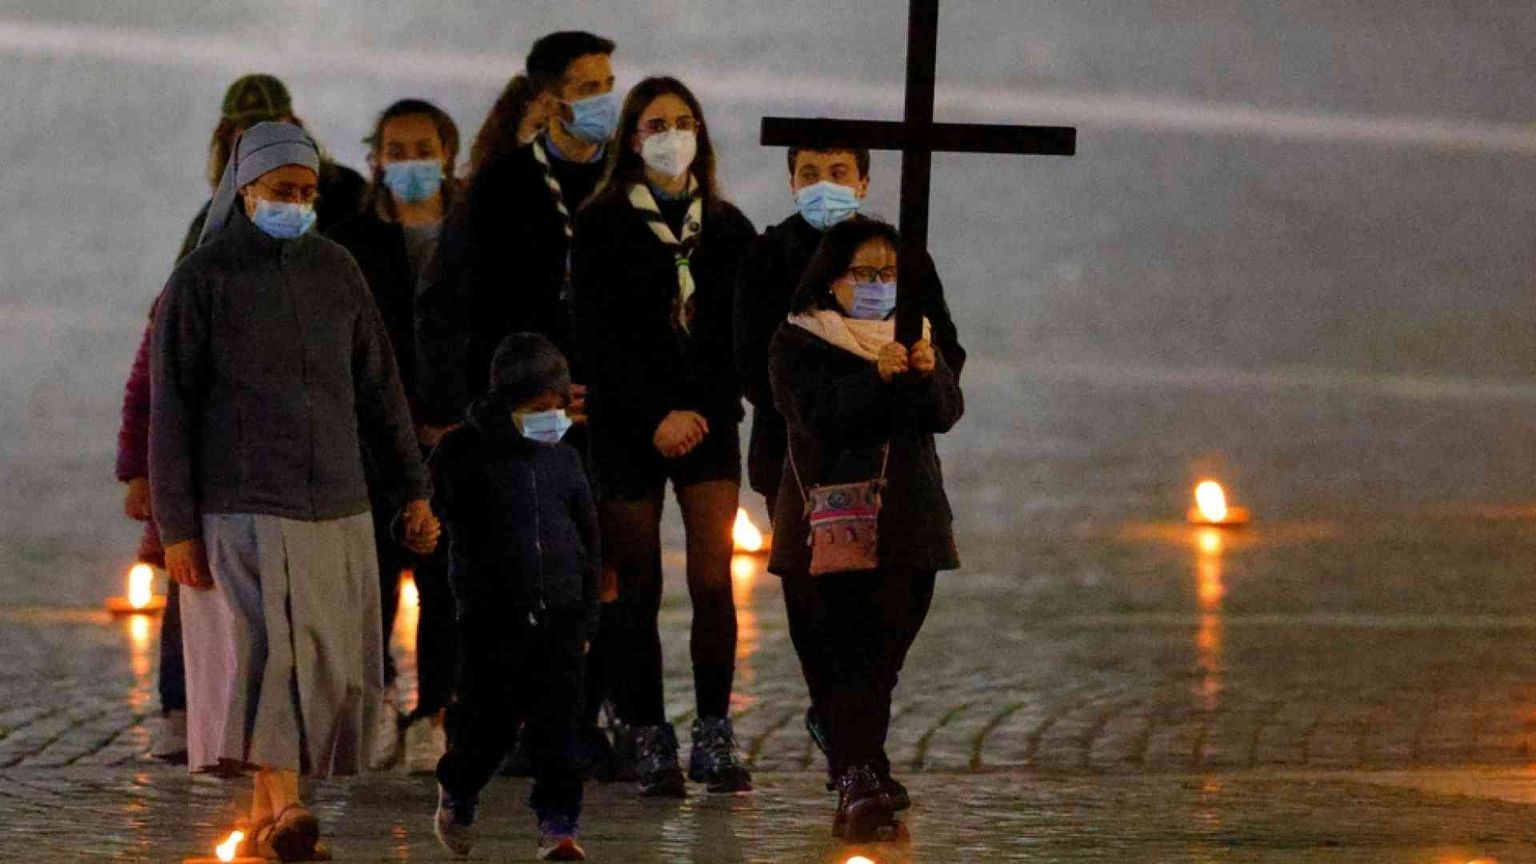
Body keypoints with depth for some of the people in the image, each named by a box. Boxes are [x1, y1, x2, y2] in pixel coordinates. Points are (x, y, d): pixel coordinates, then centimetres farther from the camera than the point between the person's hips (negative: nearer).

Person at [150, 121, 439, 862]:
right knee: (270, 651, -20)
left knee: (331, 671, 3)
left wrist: (414, 492, 9)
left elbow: (378, 388, 13)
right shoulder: (199, 280, -4)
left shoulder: (334, 269, 9)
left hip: (335, 509, 5)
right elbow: (169, 412, -5)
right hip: (241, 509, -5)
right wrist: (176, 528, -10)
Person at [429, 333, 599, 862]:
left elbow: (587, 538, 18)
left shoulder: (563, 458, 11)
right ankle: (456, 794, 31)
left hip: (559, 614, 3)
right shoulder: (465, 452, -2)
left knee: (557, 722, -5)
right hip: (492, 616, -3)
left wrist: (587, 615, 16)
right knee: (489, 719, 3)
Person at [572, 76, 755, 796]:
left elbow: (741, 333, 8)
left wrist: (702, 413, -6)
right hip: (629, 429, -2)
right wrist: (657, 418, -12)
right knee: (639, 588, -1)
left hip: (707, 423, 2)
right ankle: (648, 744, 3)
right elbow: (599, 337, -5)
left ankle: (714, 739, -3)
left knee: (714, 580, -9)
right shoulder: (601, 225, 2)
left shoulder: (727, 228, 11)